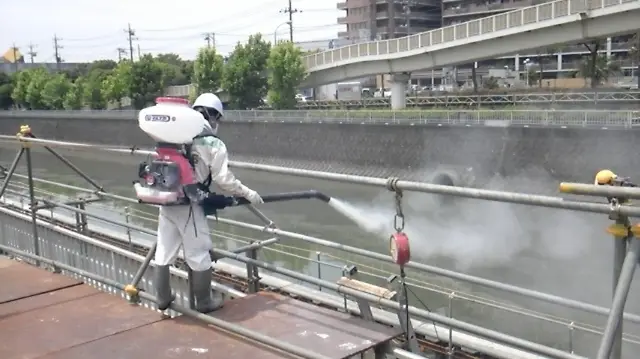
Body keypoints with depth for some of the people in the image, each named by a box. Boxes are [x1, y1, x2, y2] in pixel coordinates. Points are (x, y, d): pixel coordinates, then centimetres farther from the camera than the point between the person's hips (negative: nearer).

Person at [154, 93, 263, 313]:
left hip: (166, 202, 6)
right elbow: (224, 179, -10)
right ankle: (204, 302, 19)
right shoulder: (213, 144, -8)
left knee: (164, 251, 16)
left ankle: (163, 299, 30)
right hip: (188, 205, -6)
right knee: (198, 255, 7)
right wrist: (247, 194, 2)